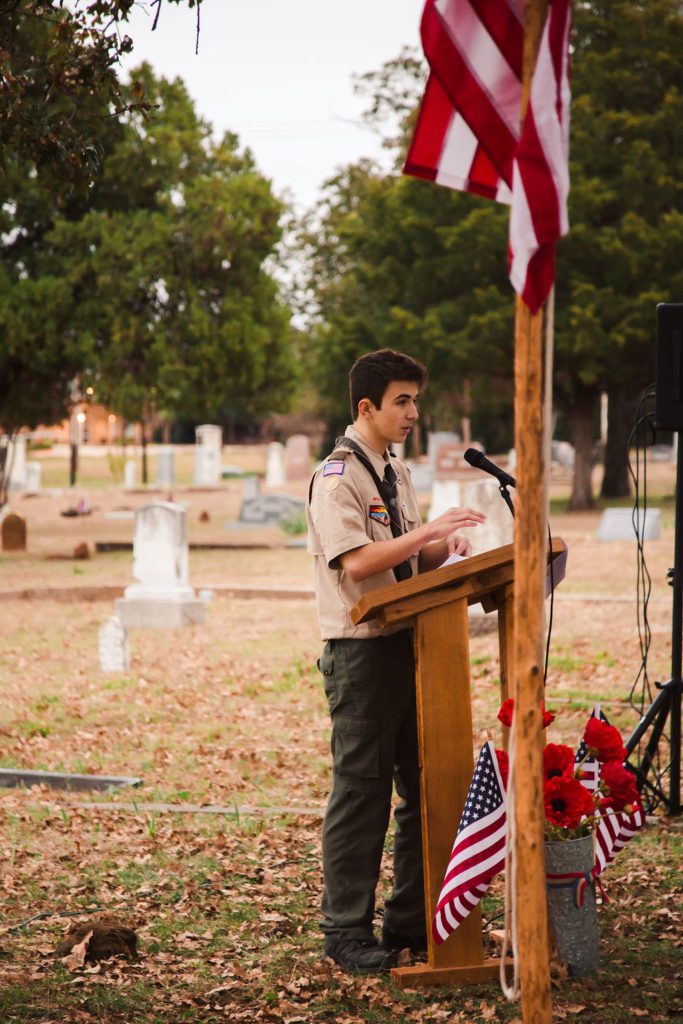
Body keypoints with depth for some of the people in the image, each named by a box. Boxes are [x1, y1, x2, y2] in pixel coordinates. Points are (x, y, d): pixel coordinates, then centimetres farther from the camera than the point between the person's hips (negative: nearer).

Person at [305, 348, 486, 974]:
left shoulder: (397, 474, 16)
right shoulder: (337, 477, -11)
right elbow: (356, 562, -22)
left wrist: (443, 547, -1)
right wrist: (429, 532, -22)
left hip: (408, 642, 8)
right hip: (362, 651, -8)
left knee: (424, 786, 11)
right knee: (361, 788, -3)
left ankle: (411, 921, 20)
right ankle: (347, 931, 5)